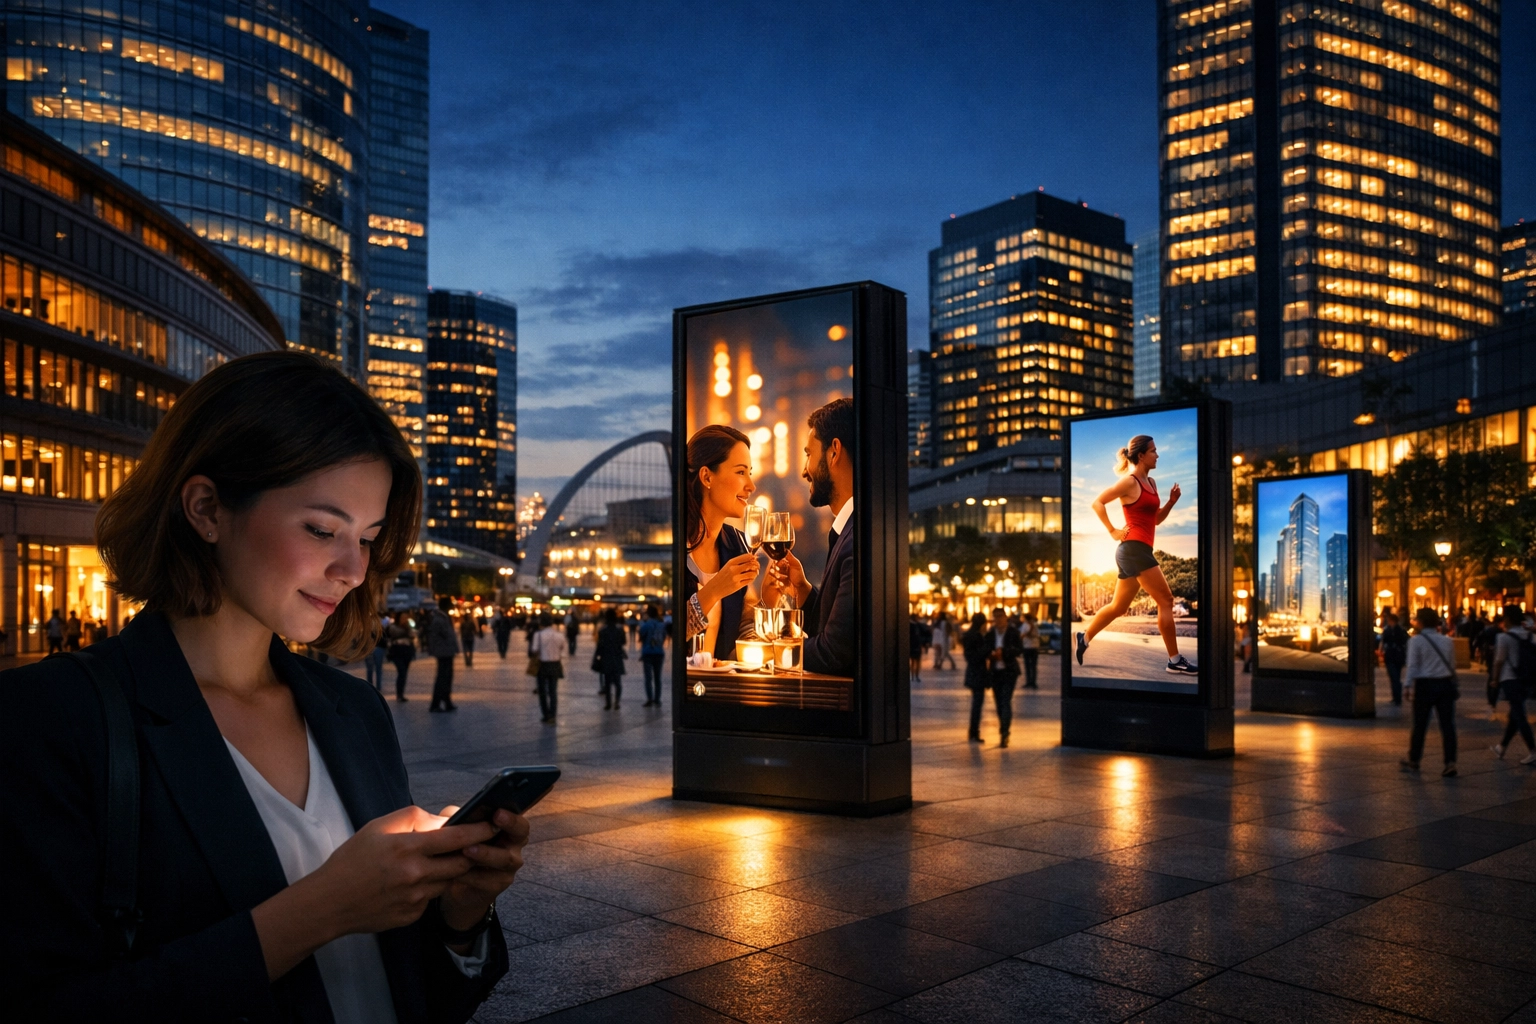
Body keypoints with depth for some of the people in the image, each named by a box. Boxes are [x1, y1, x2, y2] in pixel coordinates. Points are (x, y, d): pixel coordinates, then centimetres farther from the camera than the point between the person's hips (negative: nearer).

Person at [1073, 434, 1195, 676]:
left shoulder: (1151, 482, 18)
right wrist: (1113, 531, -12)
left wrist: (1172, 500, 8)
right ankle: (1175, 661, -5)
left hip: (1137, 551, 9)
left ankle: (1084, 637, 25)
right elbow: (1097, 503, -12)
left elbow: (1156, 519, 23)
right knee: (1166, 601, -8)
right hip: (1134, 549, -9)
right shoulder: (1130, 481, -8)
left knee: (1119, 607, 14)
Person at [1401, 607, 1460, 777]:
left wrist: (1408, 685, -6)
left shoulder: (1416, 640, -6)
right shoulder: (1447, 640, 7)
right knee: (1447, 724, 2)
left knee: (1420, 725, 6)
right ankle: (1450, 762, -4)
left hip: (1425, 685, -3)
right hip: (1445, 683, 4)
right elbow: (1452, 665, 12)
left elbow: (1413, 665, -10)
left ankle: (1413, 761, 16)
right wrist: (1455, 685, 21)